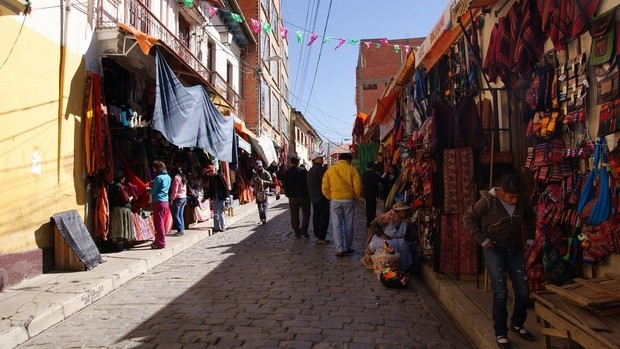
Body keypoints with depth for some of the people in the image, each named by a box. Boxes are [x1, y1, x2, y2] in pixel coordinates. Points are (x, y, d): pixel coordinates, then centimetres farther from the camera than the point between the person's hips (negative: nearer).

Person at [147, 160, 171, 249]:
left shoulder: (159, 178, -12)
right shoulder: (168, 177, 12)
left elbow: (153, 192, -9)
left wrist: (148, 189, 10)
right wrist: (152, 185, 17)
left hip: (158, 202, -8)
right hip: (165, 202, 8)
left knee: (158, 223, -3)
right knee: (162, 223, 14)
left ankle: (160, 243, 0)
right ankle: (158, 241, 24)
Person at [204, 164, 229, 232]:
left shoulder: (219, 176, -11)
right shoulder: (210, 178, 11)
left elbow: (225, 187, -12)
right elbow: (209, 189, 17)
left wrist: (226, 196, -16)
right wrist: (206, 197, 14)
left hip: (221, 198, -7)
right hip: (214, 198, 7)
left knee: (220, 213, -2)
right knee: (215, 213, 10)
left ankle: (223, 227, 8)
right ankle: (216, 227, 18)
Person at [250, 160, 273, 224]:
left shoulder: (266, 173, -3)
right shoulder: (255, 174, 11)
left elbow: (270, 182, -10)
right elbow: (251, 183, 11)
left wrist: (262, 181, -18)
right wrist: (254, 180, -10)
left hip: (264, 193, -4)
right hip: (257, 193, 4)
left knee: (264, 206, -7)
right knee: (260, 207, 6)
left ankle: (264, 219, -2)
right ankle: (262, 219, 11)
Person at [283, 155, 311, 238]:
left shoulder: (287, 172, 3)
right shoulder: (304, 171, -6)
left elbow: (285, 186, 6)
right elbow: (308, 183, -5)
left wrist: (288, 195, 14)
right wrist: (308, 193, 4)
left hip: (292, 197, 2)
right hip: (303, 196, -2)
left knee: (294, 215, 8)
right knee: (306, 213, 7)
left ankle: (297, 232, 8)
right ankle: (303, 230, -4)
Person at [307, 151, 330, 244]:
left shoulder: (310, 170, 15)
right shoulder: (320, 169, -16)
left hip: (313, 197, 10)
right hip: (321, 196, -10)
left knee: (316, 216, 13)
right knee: (324, 216, -5)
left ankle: (317, 236, 17)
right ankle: (321, 237, -6)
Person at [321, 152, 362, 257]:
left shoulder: (330, 170, 2)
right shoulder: (352, 170, -3)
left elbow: (325, 188, -1)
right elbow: (358, 187, -6)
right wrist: (356, 197, 10)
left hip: (335, 201, 1)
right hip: (349, 200, 0)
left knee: (337, 225, 4)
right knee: (348, 225, 11)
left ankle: (339, 249, -1)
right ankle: (347, 248, 19)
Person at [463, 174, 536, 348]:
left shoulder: (522, 202, -4)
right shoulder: (488, 201, -18)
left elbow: (531, 217, 17)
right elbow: (468, 218, -13)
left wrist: (530, 238, 10)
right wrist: (482, 240, -14)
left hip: (515, 249, 5)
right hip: (494, 250, -5)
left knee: (523, 290, 5)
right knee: (501, 292, -7)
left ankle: (517, 324, 31)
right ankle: (500, 333, 10)